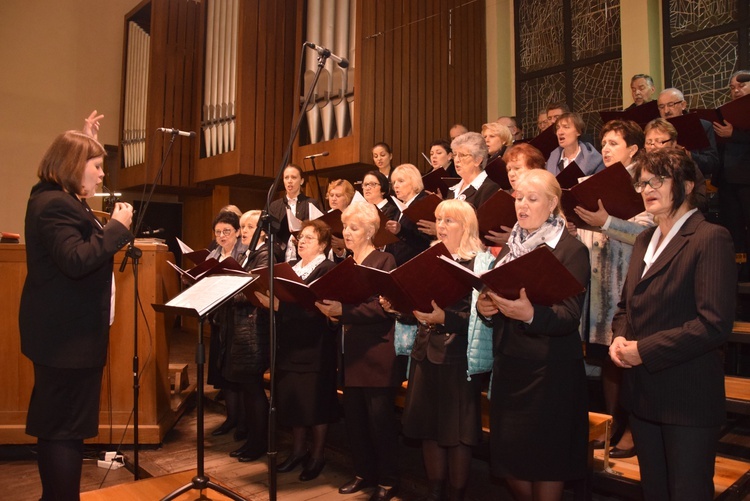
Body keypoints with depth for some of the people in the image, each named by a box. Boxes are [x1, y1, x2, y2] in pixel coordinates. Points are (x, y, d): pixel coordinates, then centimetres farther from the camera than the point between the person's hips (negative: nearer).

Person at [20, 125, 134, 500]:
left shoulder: (61, 199, 13)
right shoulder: (54, 204, -18)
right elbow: (76, 261, -29)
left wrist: (87, 141, 28)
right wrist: (117, 226, -21)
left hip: (67, 331, 11)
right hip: (67, 334, -11)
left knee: (54, 423, 18)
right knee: (67, 426, -4)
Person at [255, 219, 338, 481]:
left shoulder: (328, 269, -9)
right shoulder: (291, 268, 16)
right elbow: (282, 302, 12)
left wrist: (279, 303, -28)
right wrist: (267, 300, -7)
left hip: (315, 346, -7)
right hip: (290, 344, 7)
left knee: (315, 400, 3)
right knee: (292, 397, 12)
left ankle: (317, 455, 19)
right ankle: (298, 450, 29)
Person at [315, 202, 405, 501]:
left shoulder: (383, 261, -7)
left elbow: (382, 308, -18)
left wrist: (343, 311, -26)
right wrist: (330, 310, -5)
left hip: (377, 353, -7)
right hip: (351, 352, 7)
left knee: (380, 418, 2)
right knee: (354, 417, 12)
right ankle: (363, 473, 28)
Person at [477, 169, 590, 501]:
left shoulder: (571, 250, -8)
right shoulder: (509, 249, 11)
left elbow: (569, 316, -18)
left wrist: (531, 314, -36)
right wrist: (485, 307, -9)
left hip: (549, 370, -6)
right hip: (508, 364, 6)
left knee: (544, 460, 5)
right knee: (507, 454, 14)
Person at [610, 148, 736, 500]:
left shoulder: (711, 239, -12)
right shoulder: (644, 240, 13)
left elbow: (714, 323, -20)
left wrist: (645, 350, -18)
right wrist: (619, 337, -2)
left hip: (687, 398, -7)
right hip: (642, 394, 7)